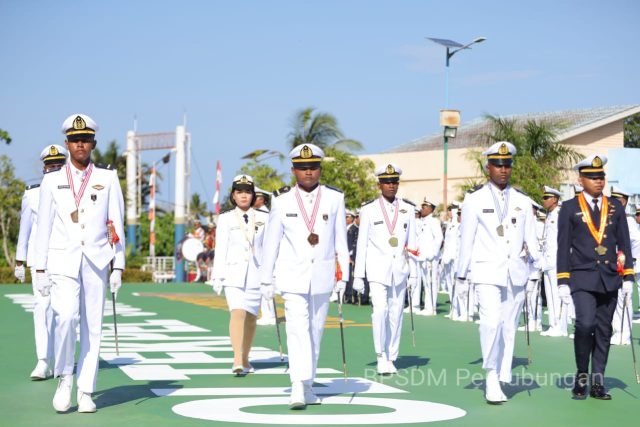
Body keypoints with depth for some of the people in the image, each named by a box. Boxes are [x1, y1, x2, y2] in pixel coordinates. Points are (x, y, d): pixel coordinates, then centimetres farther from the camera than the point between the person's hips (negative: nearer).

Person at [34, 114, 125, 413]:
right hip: (62, 261, -1)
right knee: (66, 316, -20)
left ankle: (86, 393, 8)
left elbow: (116, 225, 5)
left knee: (92, 325, 1)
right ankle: (64, 378, -1)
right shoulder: (52, 181, 7)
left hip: (96, 262, 1)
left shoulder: (108, 178, 6)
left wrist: (118, 267, 0)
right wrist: (40, 269, 1)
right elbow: (44, 226, 6)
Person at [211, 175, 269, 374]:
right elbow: (220, 249, 2)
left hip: (256, 274, 2)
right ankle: (237, 361, -27)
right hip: (233, 274, -2)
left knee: (250, 317, 8)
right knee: (237, 313, -18)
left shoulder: (263, 218, 6)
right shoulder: (225, 219, 4)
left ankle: (245, 359, 23)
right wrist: (217, 277, -2)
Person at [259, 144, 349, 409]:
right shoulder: (282, 202, 0)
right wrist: (266, 280, 5)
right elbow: (271, 242, 4)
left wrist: (343, 275, 0)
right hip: (292, 276, -2)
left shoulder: (335, 198, 2)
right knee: (297, 329, -14)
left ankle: (307, 385, 22)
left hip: (323, 276, 2)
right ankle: (298, 389, -21)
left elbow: (340, 239, 3)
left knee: (315, 330, 10)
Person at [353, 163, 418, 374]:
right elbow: (362, 244, 1)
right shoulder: (368, 210, 1)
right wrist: (358, 275, -2)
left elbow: (412, 243, 9)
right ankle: (381, 356, -5)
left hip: (400, 270, 3)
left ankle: (391, 359, 15)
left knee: (396, 314, 5)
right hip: (377, 269, -3)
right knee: (380, 310, -17)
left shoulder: (408, 209, 8)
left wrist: (413, 273, 5)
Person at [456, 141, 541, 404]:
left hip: (516, 273, 3)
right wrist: (461, 274, 5)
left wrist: (540, 264, -4)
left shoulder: (522, 201, 10)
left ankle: (500, 379, 14)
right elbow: (466, 238, 4)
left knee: (509, 327, 5)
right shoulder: (475, 199, 3)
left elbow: (531, 239, 10)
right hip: (487, 272, -3)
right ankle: (491, 375, -8)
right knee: (491, 322, -19)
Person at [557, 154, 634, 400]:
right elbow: (563, 246, 0)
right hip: (582, 278, -3)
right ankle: (581, 377, -1)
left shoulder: (615, 207, 10)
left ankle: (597, 383, 12)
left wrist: (628, 277, 4)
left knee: (603, 331, 5)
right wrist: (562, 281, -5)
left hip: (610, 279, 4)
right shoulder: (570, 208, 1)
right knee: (585, 324, -18)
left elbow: (624, 243, 11)